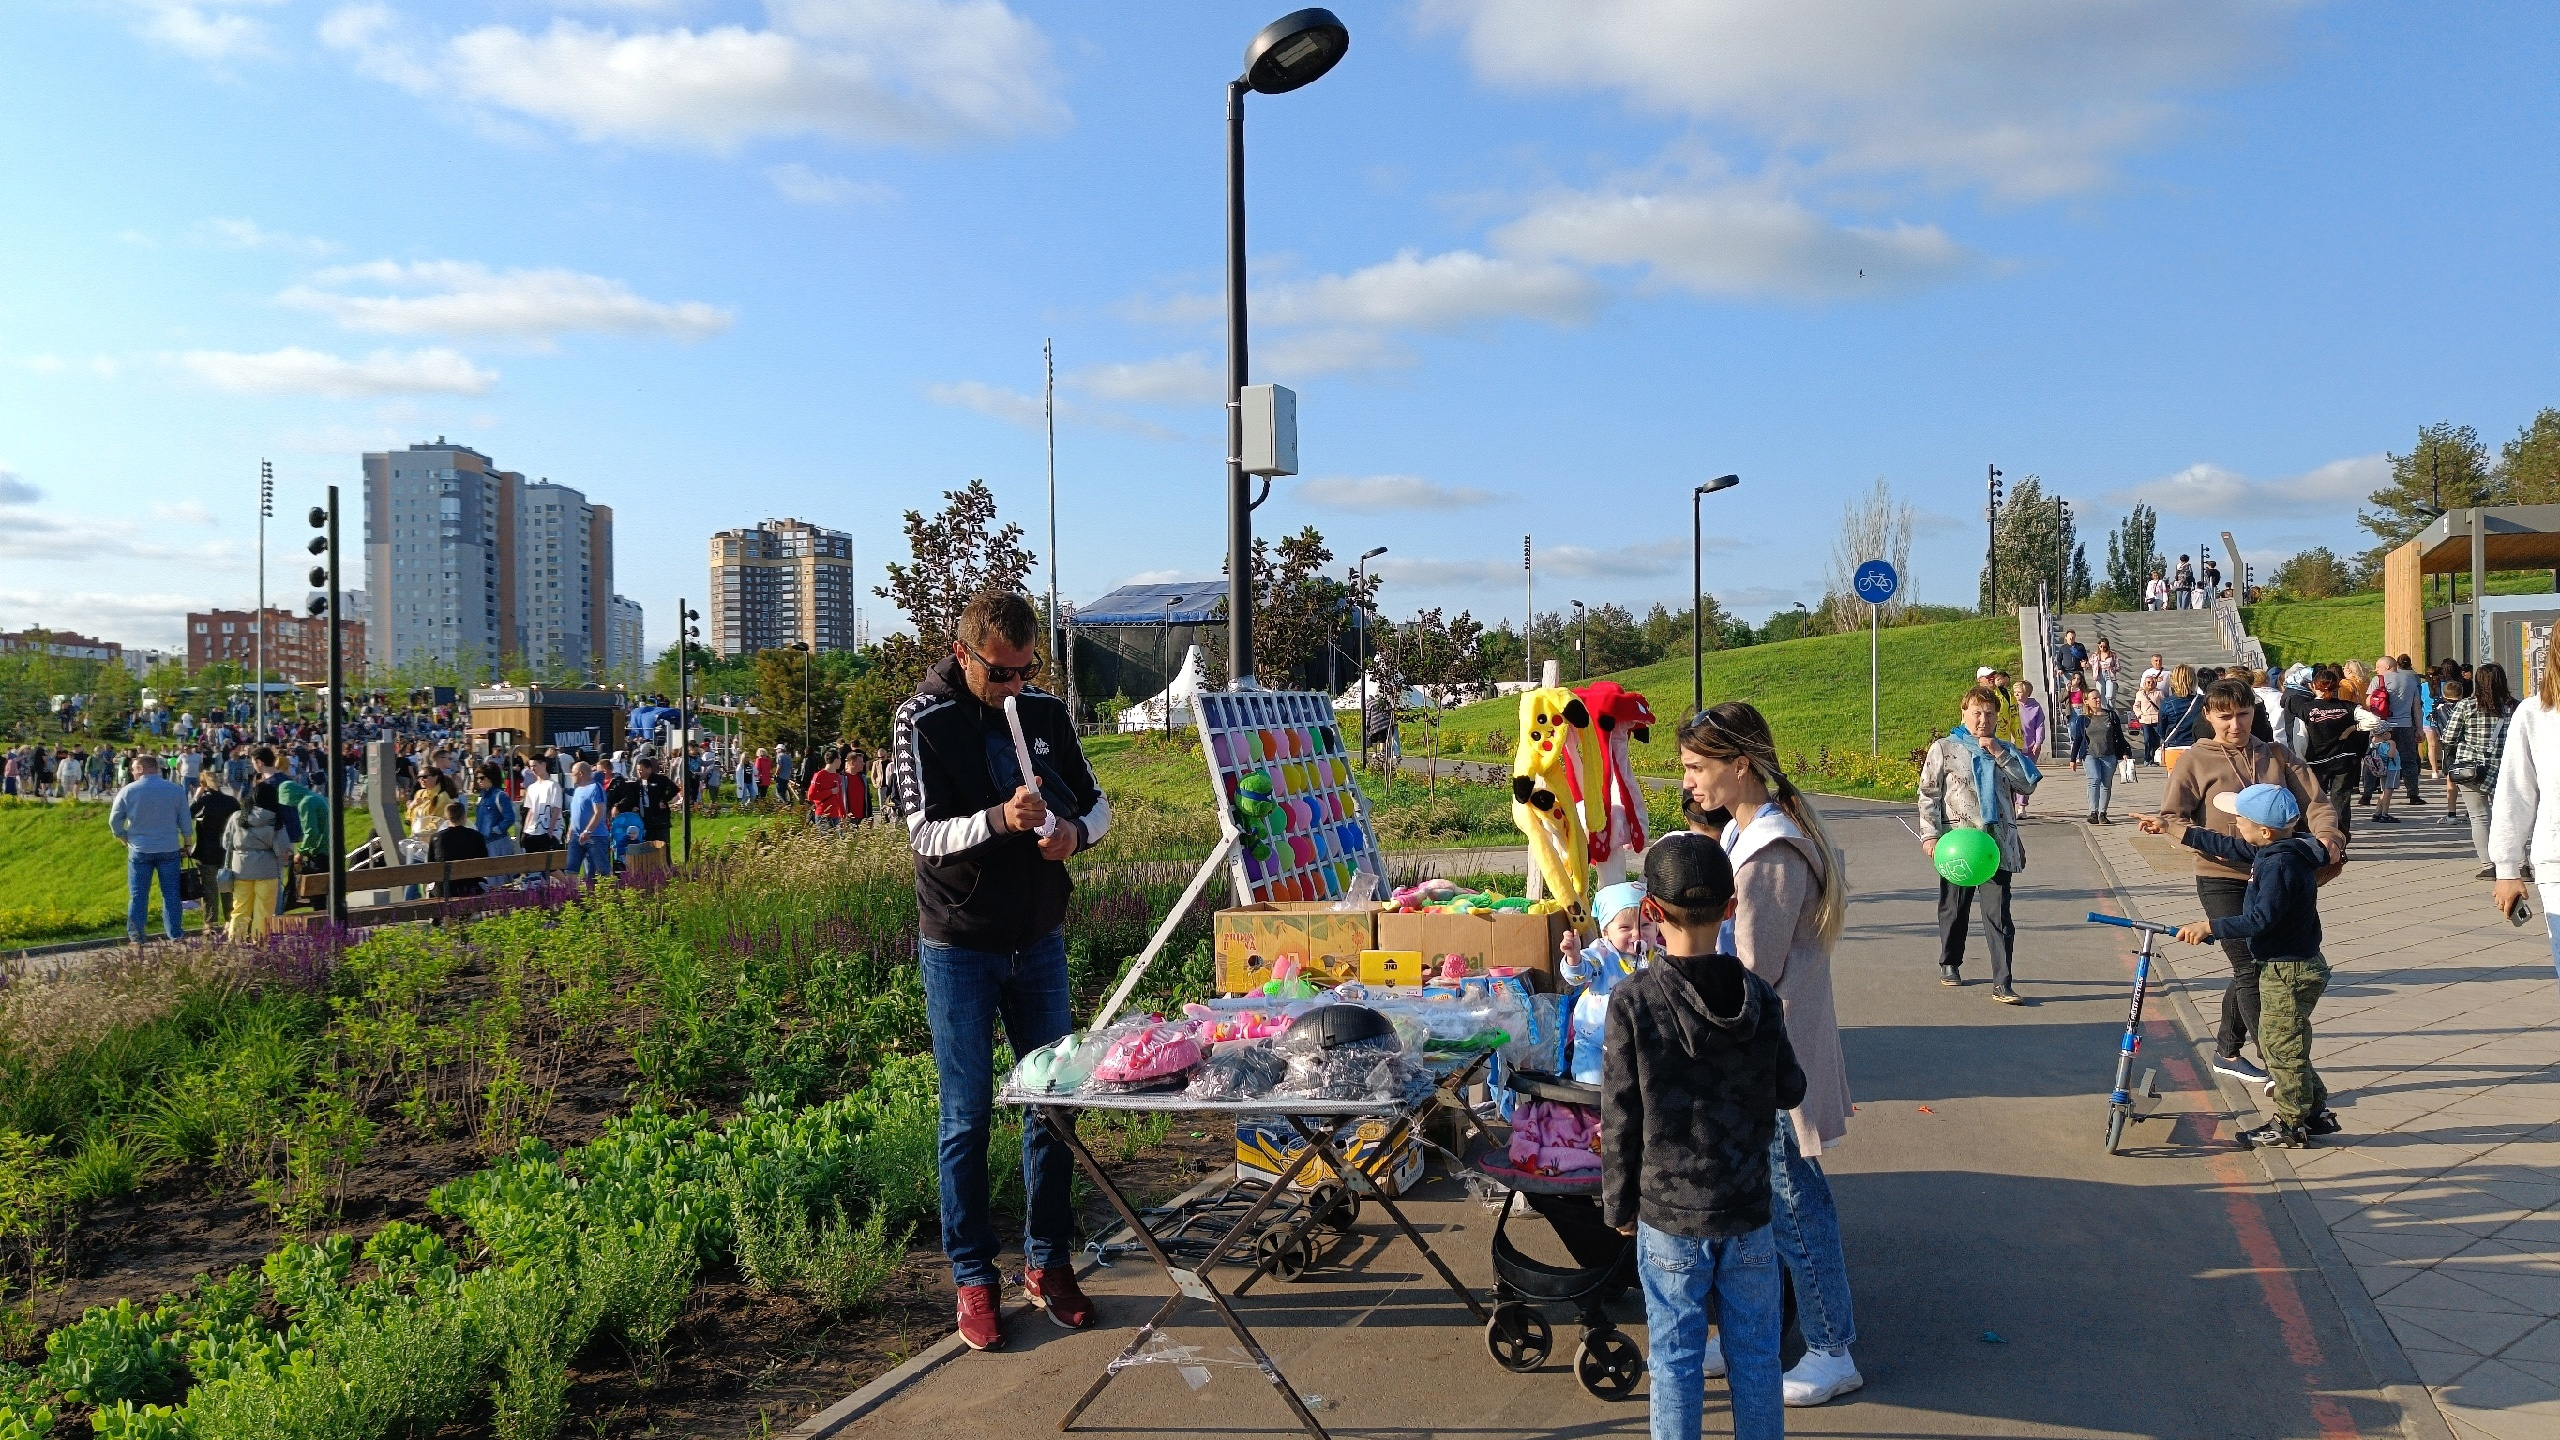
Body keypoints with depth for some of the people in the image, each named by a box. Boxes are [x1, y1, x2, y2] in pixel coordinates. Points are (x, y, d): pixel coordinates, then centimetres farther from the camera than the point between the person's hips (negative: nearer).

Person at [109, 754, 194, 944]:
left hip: (140, 850, -1)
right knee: (171, 895, 7)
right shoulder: (176, 791, -2)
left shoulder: (128, 791, -5)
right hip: (170, 850, 1)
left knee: (138, 896, 7)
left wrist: (126, 839, 16)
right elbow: (186, 823, 3)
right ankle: (175, 936, 9)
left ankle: (135, 937, 9)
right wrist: (186, 845, 13)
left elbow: (114, 821, 1)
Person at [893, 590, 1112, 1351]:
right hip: (959, 950, -4)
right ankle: (972, 1277, 15)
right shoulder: (923, 722, -11)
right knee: (968, 1116, 2)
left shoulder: (1047, 712, 2)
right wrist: (1000, 819, -34)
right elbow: (925, 833, -17)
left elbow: (1096, 803, 9)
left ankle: (1047, 1261, 23)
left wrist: (1074, 829, -14)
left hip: (1039, 942, 4)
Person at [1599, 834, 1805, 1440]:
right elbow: (1790, 1092, 6)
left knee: (1676, 1360, 11)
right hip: (1750, 1210, 3)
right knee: (1756, 1356, 16)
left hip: (1669, 1215, -2)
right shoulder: (1761, 997, -7)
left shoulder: (1633, 1000, -16)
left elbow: (1620, 1119, -11)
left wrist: (1619, 1206, 2)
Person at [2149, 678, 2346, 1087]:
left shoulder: (2277, 756, 8)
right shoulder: (2196, 762, -1)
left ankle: (2227, 1051, 29)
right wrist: (2161, 825, -28)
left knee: (2252, 968, 13)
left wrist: (2327, 835, -19)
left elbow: (2313, 802, 2)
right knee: (2249, 969, -8)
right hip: (2222, 880, -4)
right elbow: (2174, 815, -5)